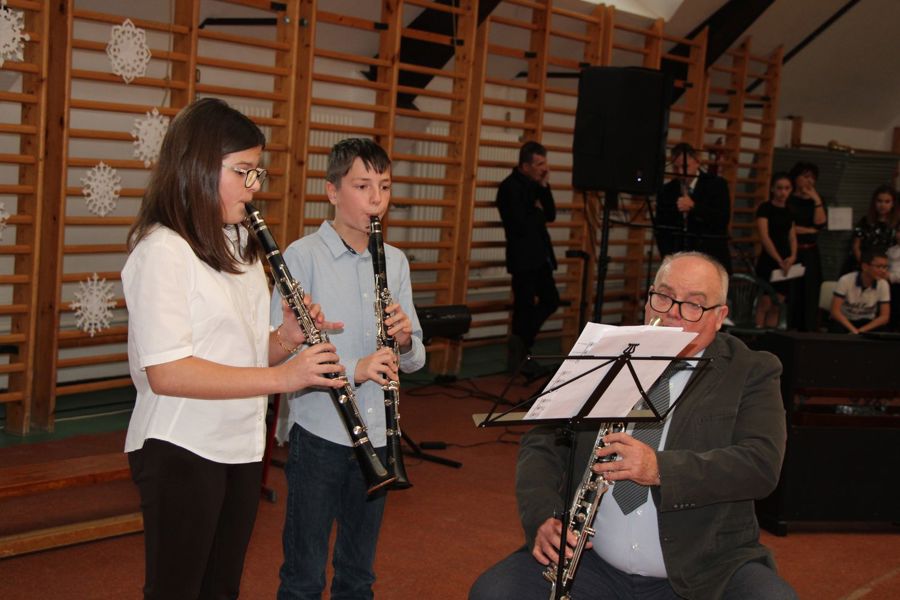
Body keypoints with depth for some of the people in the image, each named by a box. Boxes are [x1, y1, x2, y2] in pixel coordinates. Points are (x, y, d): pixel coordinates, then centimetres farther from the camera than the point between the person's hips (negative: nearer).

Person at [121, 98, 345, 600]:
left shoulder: (240, 243, 10)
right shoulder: (162, 250, -18)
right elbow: (165, 372, -26)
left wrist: (286, 339, -7)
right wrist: (282, 377, -28)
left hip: (242, 446, 8)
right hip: (182, 451, -8)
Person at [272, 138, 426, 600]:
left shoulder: (395, 261, 7)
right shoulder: (303, 256, -9)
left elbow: (415, 359, 10)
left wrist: (406, 341, -13)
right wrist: (351, 369, -29)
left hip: (376, 435, 5)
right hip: (318, 435, -5)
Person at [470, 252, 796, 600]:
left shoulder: (751, 373, 2)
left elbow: (762, 464, -12)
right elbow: (542, 447, 6)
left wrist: (660, 469, -26)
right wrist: (543, 518, -14)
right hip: (593, 564, 2)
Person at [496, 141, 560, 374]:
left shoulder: (533, 184, 12)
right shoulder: (510, 187, -15)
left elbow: (550, 215, 8)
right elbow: (521, 224, -23)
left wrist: (545, 187, -3)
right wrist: (538, 214, -4)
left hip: (538, 255, 9)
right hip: (522, 257, -8)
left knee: (551, 300, 11)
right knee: (525, 306, -1)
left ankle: (521, 341, 24)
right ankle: (518, 359, 11)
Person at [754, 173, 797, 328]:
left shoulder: (789, 211, 14)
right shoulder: (765, 208, -5)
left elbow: (792, 236, 15)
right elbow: (764, 236, -12)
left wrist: (793, 256, -5)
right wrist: (779, 260, -16)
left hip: (785, 264, 6)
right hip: (768, 261, -6)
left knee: (776, 307, 4)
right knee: (764, 304, -9)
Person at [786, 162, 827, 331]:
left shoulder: (815, 201, 14)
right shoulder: (788, 201, 1)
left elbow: (820, 223, -1)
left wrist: (817, 200, -7)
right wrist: (810, 230, -2)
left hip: (810, 254, 4)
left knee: (810, 294, 0)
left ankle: (808, 330, 2)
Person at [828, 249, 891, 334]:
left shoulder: (883, 285, -12)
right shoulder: (846, 281, -19)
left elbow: (884, 317, -11)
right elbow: (835, 311, -20)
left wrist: (860, 331, -25)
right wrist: (853, 330, -33)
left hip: (867, 323, 2)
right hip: (844, 321, -2)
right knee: (837, 330, -34)